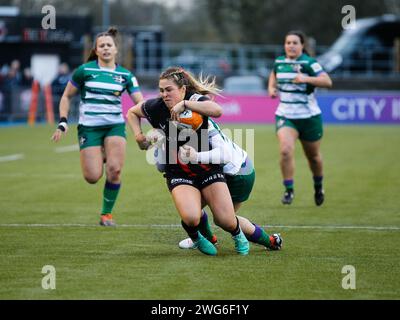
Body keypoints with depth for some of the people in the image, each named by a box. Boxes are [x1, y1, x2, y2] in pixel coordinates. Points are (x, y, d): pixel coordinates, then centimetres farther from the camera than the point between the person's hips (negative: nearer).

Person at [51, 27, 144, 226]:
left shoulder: (125, 75, 6)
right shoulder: (84, 71, 0)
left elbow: (140, 102, 1)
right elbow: (66, 97, 9)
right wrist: (63, 122, -1)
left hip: (115, 126, 1)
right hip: (89, 127, -1)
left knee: (114, 170, -18)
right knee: (93, 177, -12)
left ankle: (107, 213, 4)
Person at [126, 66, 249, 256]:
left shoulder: (195, 100, -13)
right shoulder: (157, 107, -6)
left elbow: (217, 110, -36)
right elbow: (132, 113, 15)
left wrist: (184, 104, -36)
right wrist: (139, 136, -1)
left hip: (208, 168, -1)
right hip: (178, 174, 1)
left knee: (226, 221, -8)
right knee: (191, 219, -26)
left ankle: (237, 234, 31)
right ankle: (196, 238, 12)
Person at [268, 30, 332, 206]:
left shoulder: (309, 63, -11)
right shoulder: (279, 62, 5)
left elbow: (327, 81, -22)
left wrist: (306, 79, -32)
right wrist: (271, 87, 10)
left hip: (309, 117, -2)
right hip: (285, 115, 2)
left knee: (313, 156, 13)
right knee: (285, 149, -22)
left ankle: (318, 186, 41)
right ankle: (289, 190, -11)